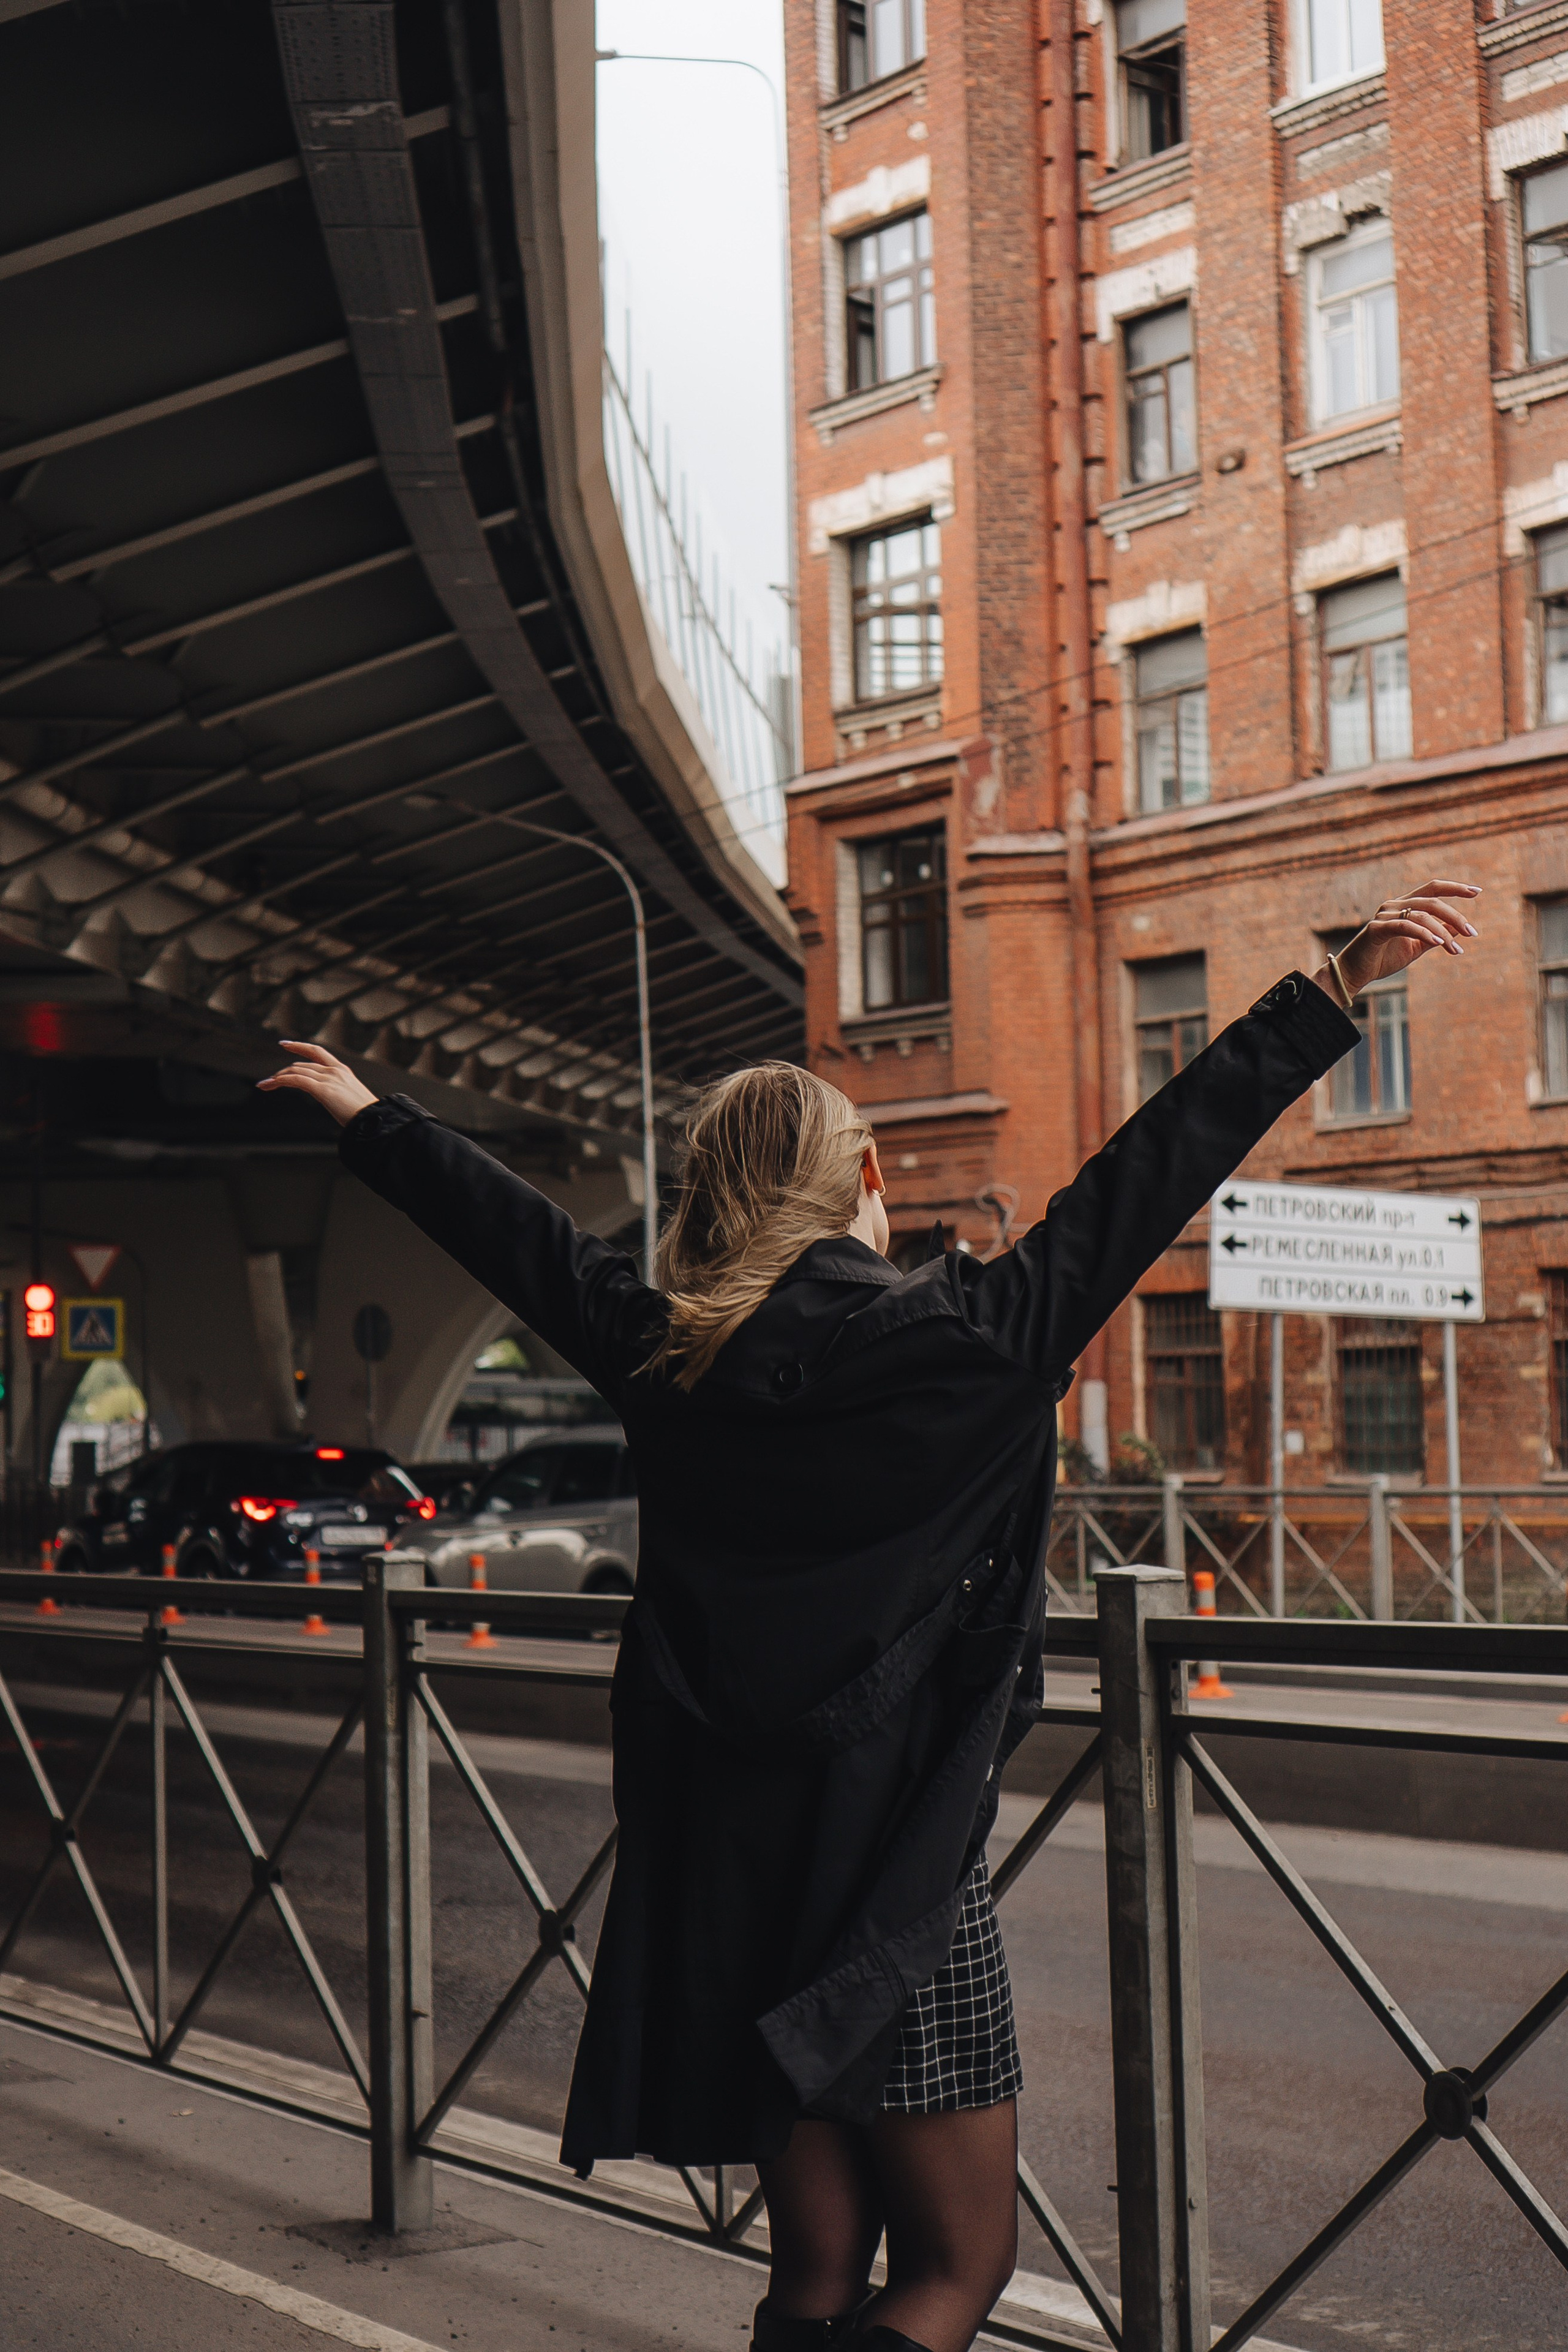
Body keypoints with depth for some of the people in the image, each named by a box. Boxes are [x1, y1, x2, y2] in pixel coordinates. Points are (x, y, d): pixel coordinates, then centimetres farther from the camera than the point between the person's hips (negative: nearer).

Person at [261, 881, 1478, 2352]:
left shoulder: (659, 1356, 1)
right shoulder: (964, 1337, -9)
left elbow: (507, 1230, 16)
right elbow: (1153, 1167, -5)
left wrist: (369, 1120, 33)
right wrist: (1336, 989, 1)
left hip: (725, 1870, 5)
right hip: (901, 1882, -4)